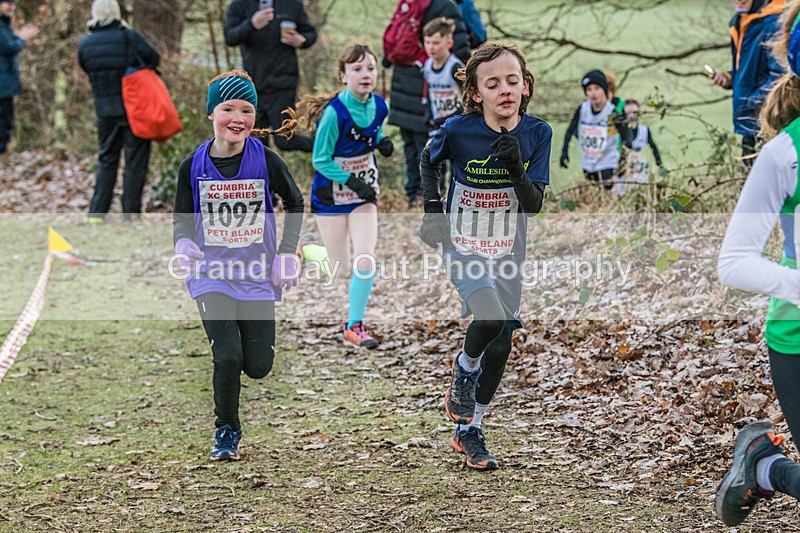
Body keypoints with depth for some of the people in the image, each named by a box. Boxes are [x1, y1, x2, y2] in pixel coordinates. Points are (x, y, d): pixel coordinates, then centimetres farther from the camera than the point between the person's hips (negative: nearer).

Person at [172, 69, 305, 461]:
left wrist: (287, 253, -1)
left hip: (257, 277, 1)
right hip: (212, 274, -1)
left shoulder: (266, 160, -7)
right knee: (228, 358, -16)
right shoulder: (193, 167, -5)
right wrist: (184, 244, -18)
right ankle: (226, 432, 9)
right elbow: (182, 219, 4)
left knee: (258, 366, 0)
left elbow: (294, 204, 9)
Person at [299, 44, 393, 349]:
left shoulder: (380, 106, -8)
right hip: (332, 195, -4)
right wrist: (352, 182, -25)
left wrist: (382, 142, -7)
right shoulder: (335, 112, -25)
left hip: (364, 193, 4)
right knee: (338, 268, 8)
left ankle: (355, 325, 3)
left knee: (365, 260, -9)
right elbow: (320, 160, -18)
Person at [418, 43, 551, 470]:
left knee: (501, 342, 6)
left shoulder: (536, 134, -10)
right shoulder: (458, 131, -16)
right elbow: (428, 162, 6)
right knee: (490, 318, -26)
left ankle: (469, 431, 24)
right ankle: (463, 369, 8)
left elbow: (534, 205, -12)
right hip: (463, 246, -3)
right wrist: (432, 205, -6)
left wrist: (516, 166, -28)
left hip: (507, 251, 3)